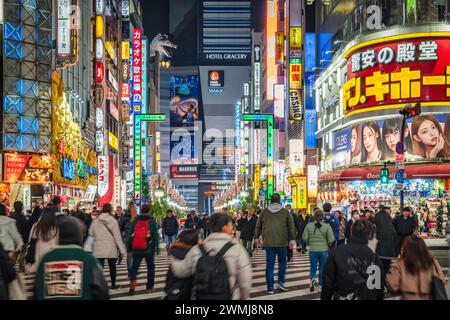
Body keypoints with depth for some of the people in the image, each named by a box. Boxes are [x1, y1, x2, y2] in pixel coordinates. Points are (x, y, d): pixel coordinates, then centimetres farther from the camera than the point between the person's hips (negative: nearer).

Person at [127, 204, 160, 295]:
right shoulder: (152, 221, -4)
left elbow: (130, 235, 5)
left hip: (136, 249, 2)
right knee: (150, 267, 13)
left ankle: (133, 280, -20)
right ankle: (149, 287, 14)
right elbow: (156, 236, -7)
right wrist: (157, 248, -1)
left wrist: (129, 248, 11)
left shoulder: (135, 221, 4)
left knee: (134, 266, 8)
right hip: (149, 249, -2)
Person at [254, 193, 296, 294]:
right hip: (282, 242, -1)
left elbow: (258, 226, 13)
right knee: (282, 261, 17)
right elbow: (291, 226, -3)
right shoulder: (285, 212, 0)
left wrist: (257, 237, 25)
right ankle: (281, 281, 6)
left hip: (268, 242, 1)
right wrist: (292, 239, 1)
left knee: (270, 265, 4)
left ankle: (270, 287, 5)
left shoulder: (264, 212, 5)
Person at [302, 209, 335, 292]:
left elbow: (304, 238, -7)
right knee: (322, 269, 13)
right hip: (324, 250, 0)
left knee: (313, 268, 12)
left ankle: (312, 279, -13)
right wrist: (328, 245, 8)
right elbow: (331, 239, -11)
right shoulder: (327, 226, -8)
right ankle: (322, 284, 19)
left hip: (313, 250, 0)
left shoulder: (309, 225, -6)